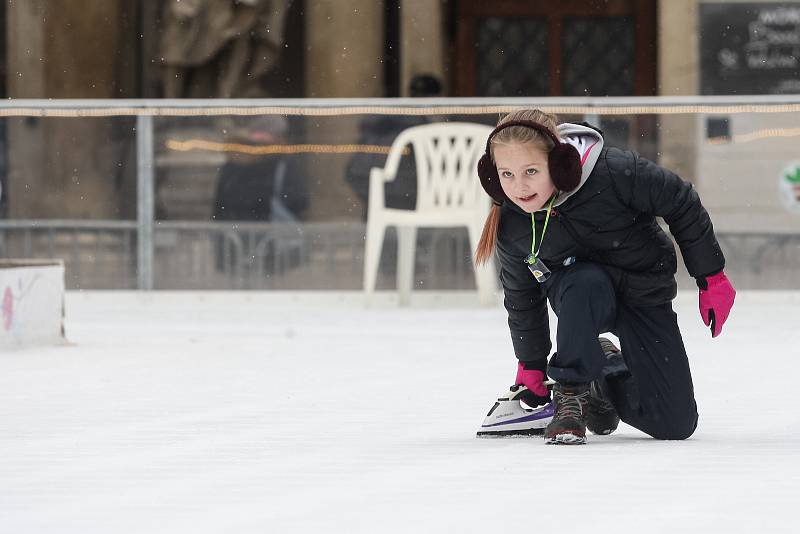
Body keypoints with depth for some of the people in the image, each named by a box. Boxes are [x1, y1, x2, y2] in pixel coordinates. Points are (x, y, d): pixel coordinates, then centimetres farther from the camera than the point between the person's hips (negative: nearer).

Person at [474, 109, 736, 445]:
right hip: (579, 299, 0)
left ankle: (609, 371, 23)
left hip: (644, 293, 0)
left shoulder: (614, 172, -30)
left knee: (676, 425, -5)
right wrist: (530, 366, 10)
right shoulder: (511, 228, -17)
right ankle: (570, 394, -23)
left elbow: (682, 204, -15)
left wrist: (711, 277, -7)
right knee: (585, 282, -40)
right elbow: (521, 298, 1)